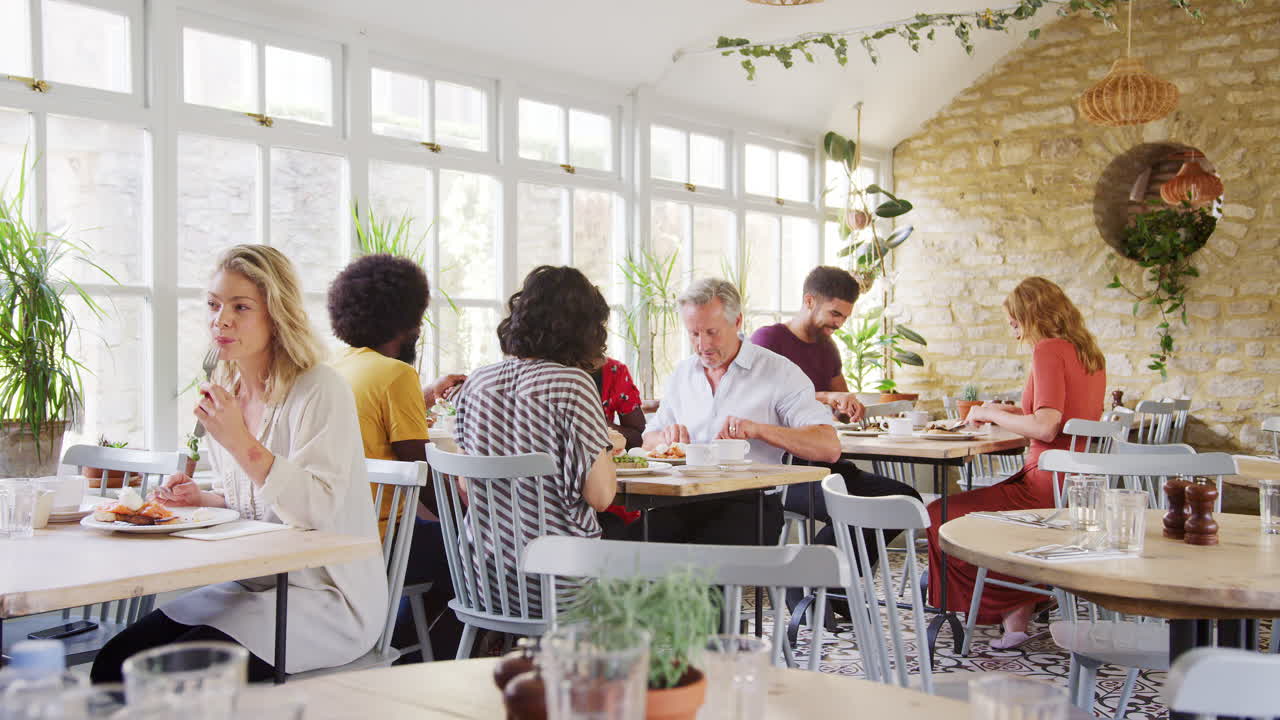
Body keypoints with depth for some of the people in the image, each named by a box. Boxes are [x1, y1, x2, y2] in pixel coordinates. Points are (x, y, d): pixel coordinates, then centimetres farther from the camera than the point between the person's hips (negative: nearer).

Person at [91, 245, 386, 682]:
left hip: (325, 599, -8)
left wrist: (243, 444, -27)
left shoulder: (319, 390, -13)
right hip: (250, 588, 8)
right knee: (112, 662, -5)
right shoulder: (226, 394, 11)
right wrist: (202, 499, 2)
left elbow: (321, 511, -22)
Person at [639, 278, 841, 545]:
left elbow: (829, 447, -8)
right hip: (685, 500, 4)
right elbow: (649, 440, 25)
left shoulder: (779, 371, 1)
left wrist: (758, 429, -20)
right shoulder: (682, 373, 19)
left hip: (749, 501, -4)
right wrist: (666, 437, 0)